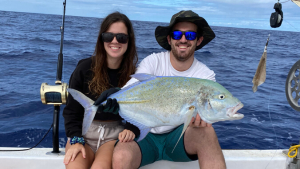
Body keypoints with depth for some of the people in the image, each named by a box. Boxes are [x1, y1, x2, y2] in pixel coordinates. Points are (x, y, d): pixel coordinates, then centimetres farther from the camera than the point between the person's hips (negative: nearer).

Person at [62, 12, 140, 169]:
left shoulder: (134, 74, 1)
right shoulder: (85, 68, -1)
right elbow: (71, 110, 2)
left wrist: (132, 130, -15)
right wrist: (76, 140, -11)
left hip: (115, 134, 0)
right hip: (83, 131, 1)